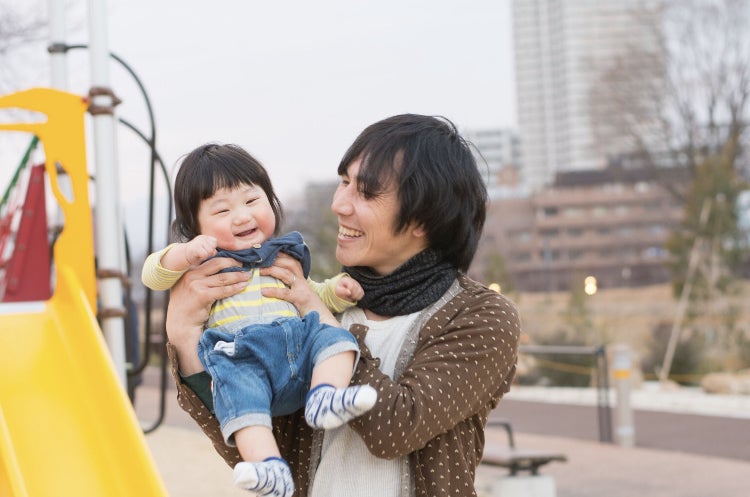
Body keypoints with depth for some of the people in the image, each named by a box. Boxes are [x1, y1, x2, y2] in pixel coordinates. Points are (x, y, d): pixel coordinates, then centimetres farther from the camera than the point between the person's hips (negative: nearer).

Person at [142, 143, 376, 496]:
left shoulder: (285, 257, 29)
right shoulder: (203, 261, 18)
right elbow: (152, 274, 7)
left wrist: (337, 290, 18)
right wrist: (184, 255, -13)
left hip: (299, 344, 5)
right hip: (242, 356, -5)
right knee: (238, 388, -36)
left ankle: (324, 397, -40)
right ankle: (271, 468, -50)